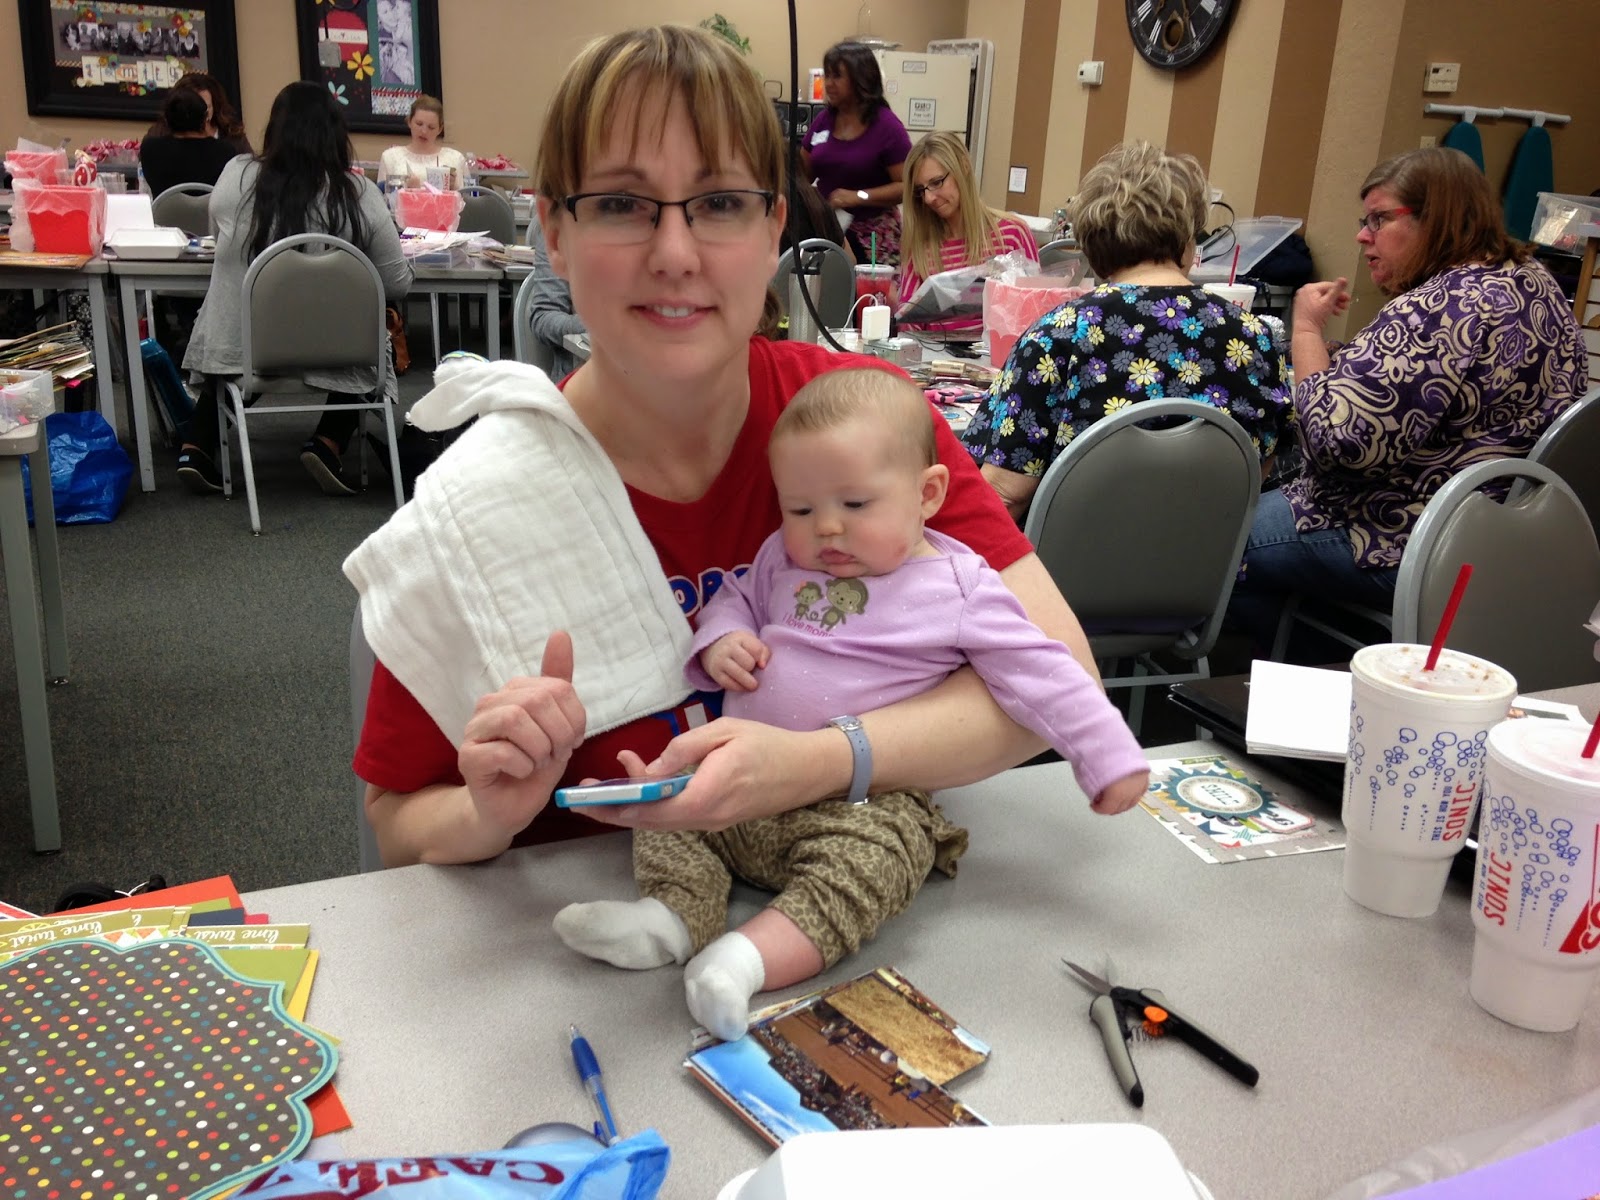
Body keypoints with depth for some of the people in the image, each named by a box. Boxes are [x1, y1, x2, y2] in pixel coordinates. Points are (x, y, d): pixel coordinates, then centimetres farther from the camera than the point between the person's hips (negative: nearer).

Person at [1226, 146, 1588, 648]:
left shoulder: (1437, 310, -25)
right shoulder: (1535, 281, 8)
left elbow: (1336, 439, -29)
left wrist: (1307, 329, -16)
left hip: (1409, 547, -11)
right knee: (1270, 504, 25)